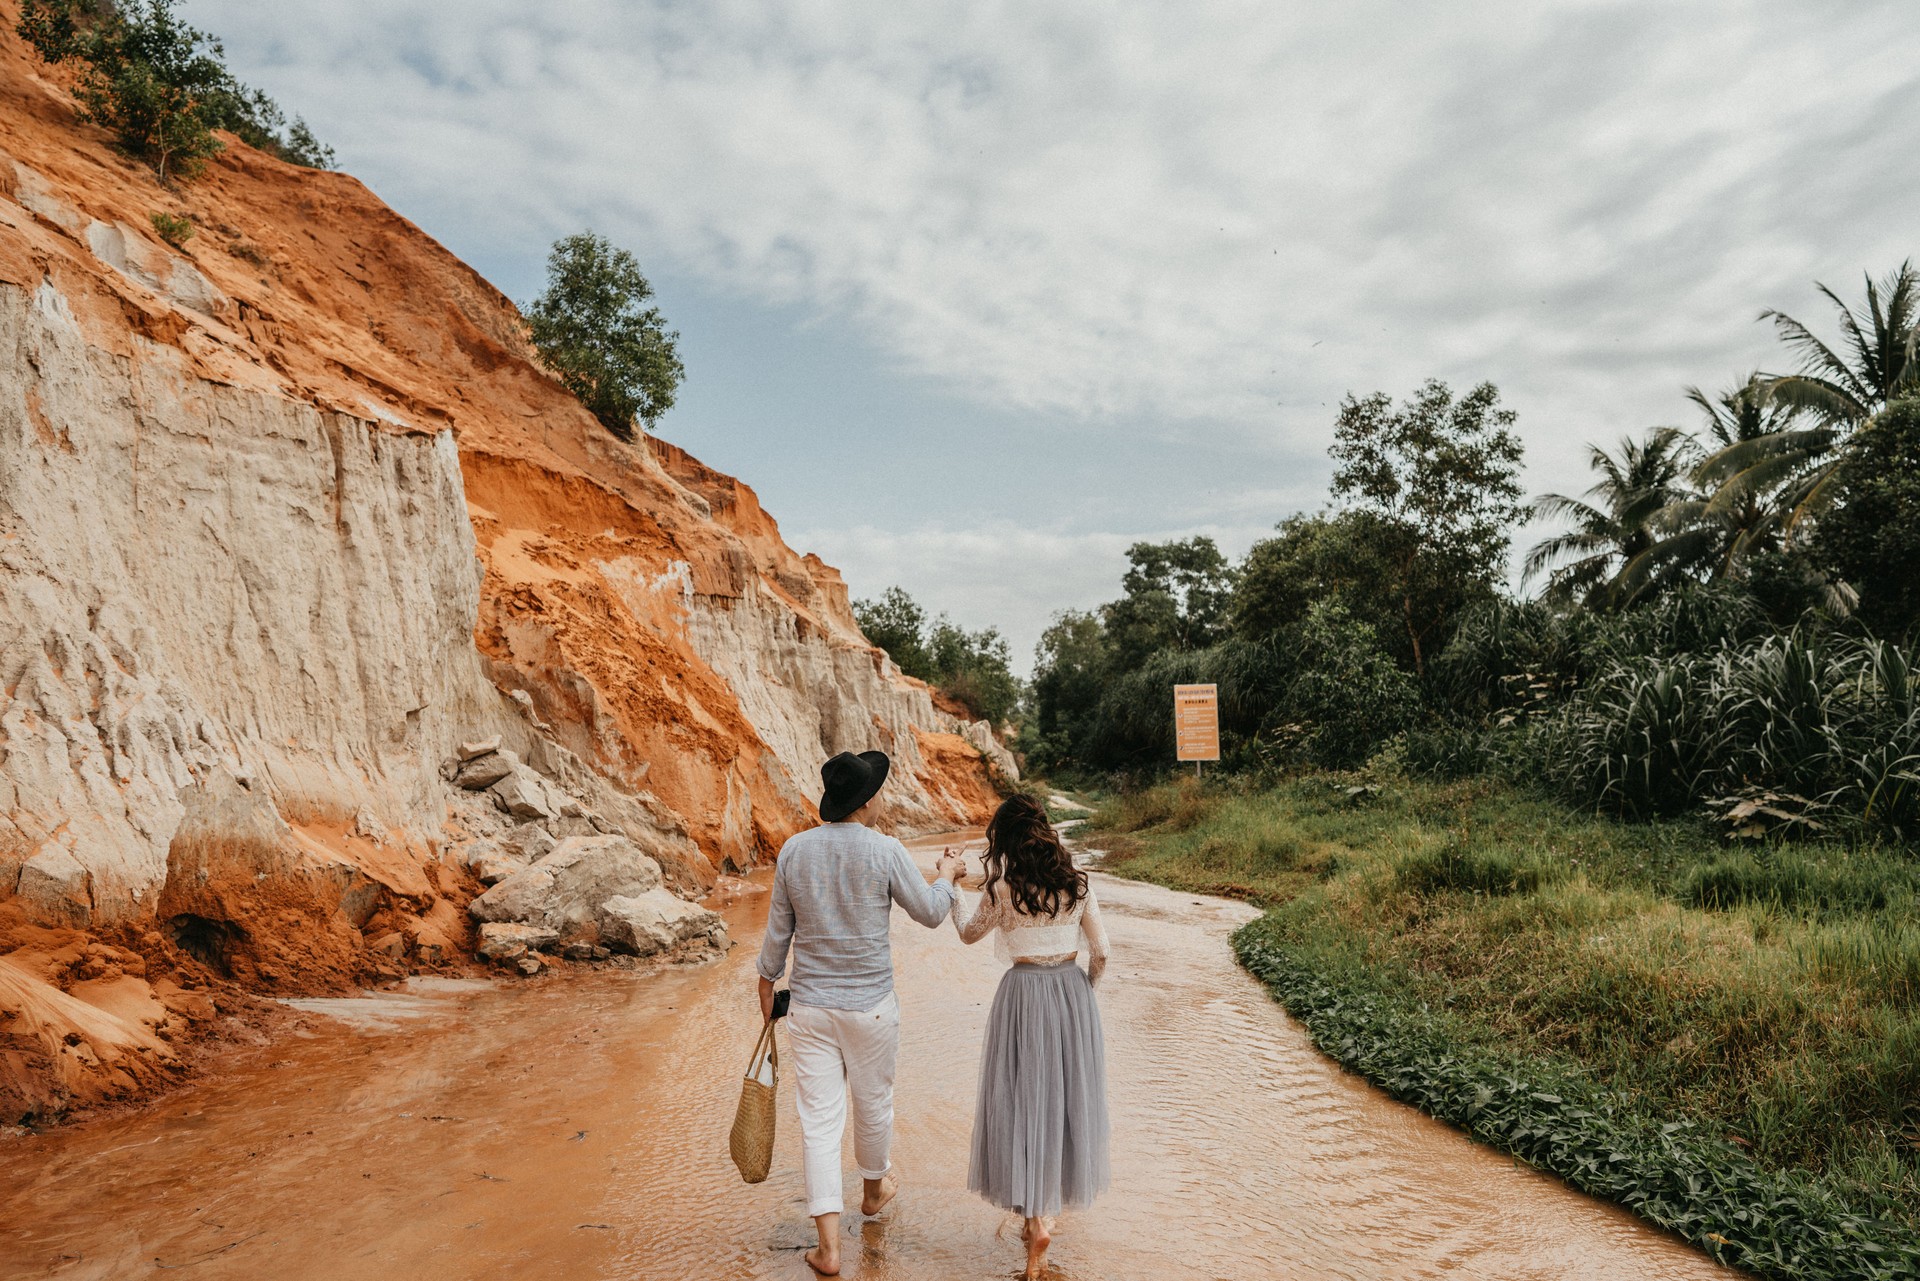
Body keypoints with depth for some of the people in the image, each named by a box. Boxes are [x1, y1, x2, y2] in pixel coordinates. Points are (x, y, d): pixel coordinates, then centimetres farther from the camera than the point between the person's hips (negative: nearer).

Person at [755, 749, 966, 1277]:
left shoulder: (794, 850, -4)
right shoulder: (884, 850, -14)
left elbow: (778, 928, 4)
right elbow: (930, 913, -3)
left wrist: (767, 982, 19)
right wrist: (947, 875, 16)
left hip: (809, 1006, 2)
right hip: (870, 1005, -2)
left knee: (819, 1118, 6)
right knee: (873, 1103, 21)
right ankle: (874, 1187, 45)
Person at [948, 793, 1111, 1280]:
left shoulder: (1002, 888, -10)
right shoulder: (1077, 883, 0)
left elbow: (969, 933, 7)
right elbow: (1100, 952, 2)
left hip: (1024, 994, -4)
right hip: (1073, 992, 4)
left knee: (1024, 1103, 4)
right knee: (1067, 1099, 17)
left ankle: (1036, 1219, -4)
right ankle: (1047, 1208, 33)